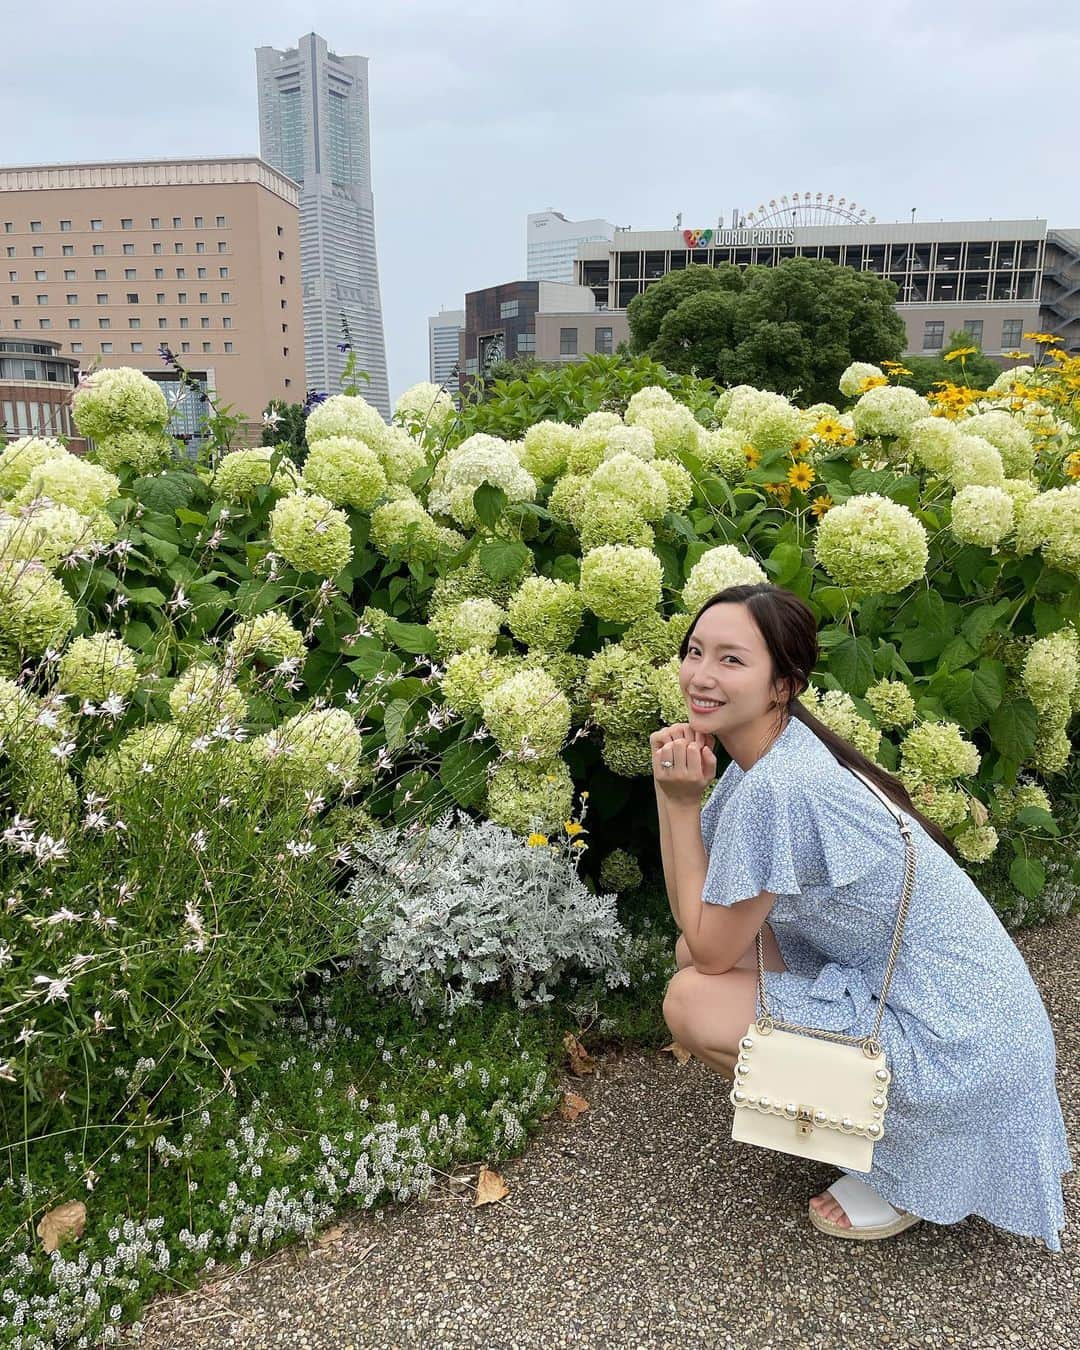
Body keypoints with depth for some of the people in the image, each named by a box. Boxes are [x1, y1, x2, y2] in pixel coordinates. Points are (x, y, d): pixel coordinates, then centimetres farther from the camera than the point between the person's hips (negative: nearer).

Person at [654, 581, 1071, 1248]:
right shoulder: (764, 753, 2)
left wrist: (683, 802, -16)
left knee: (691, 1001, -13)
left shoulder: (778, 787, -28)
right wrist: (672, 791, -9)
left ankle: (905, 1161, 5)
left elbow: (711, 950, -15)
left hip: (956, 1043, -9)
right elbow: (698, 926, 2)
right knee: (696, 951, 5)